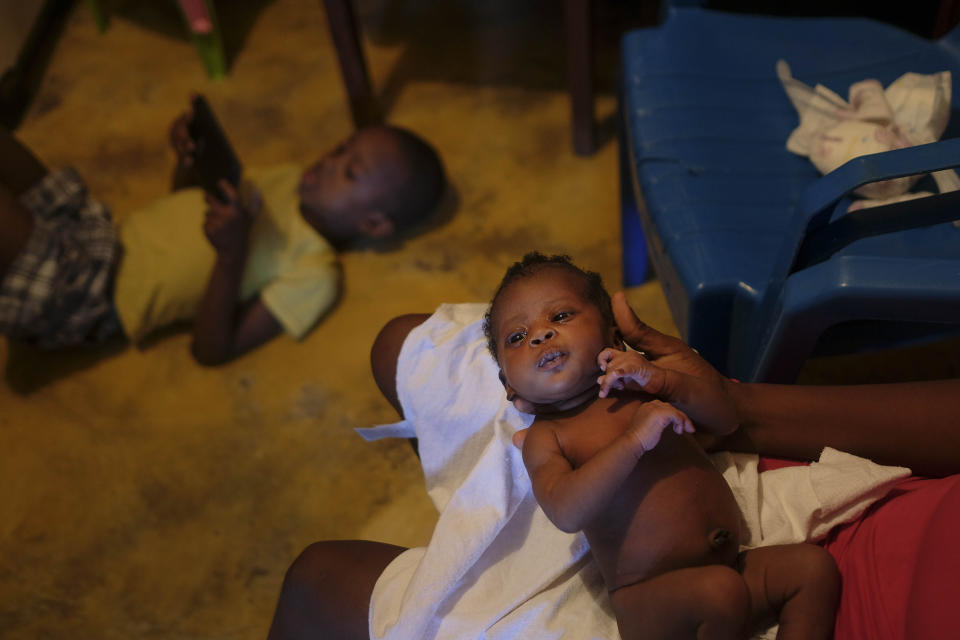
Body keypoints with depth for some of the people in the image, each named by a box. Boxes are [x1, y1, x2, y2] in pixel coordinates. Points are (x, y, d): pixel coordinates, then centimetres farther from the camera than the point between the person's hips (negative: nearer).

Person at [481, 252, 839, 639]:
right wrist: (634, 439, -24)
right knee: (721, 590, -31)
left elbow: (726, 421, 10)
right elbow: (567, 514, -20)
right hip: (648, 601, -6)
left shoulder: (644, 382, 15)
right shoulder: (545, 437, -2)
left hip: (731, 566, 6)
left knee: (814, 564, -7)